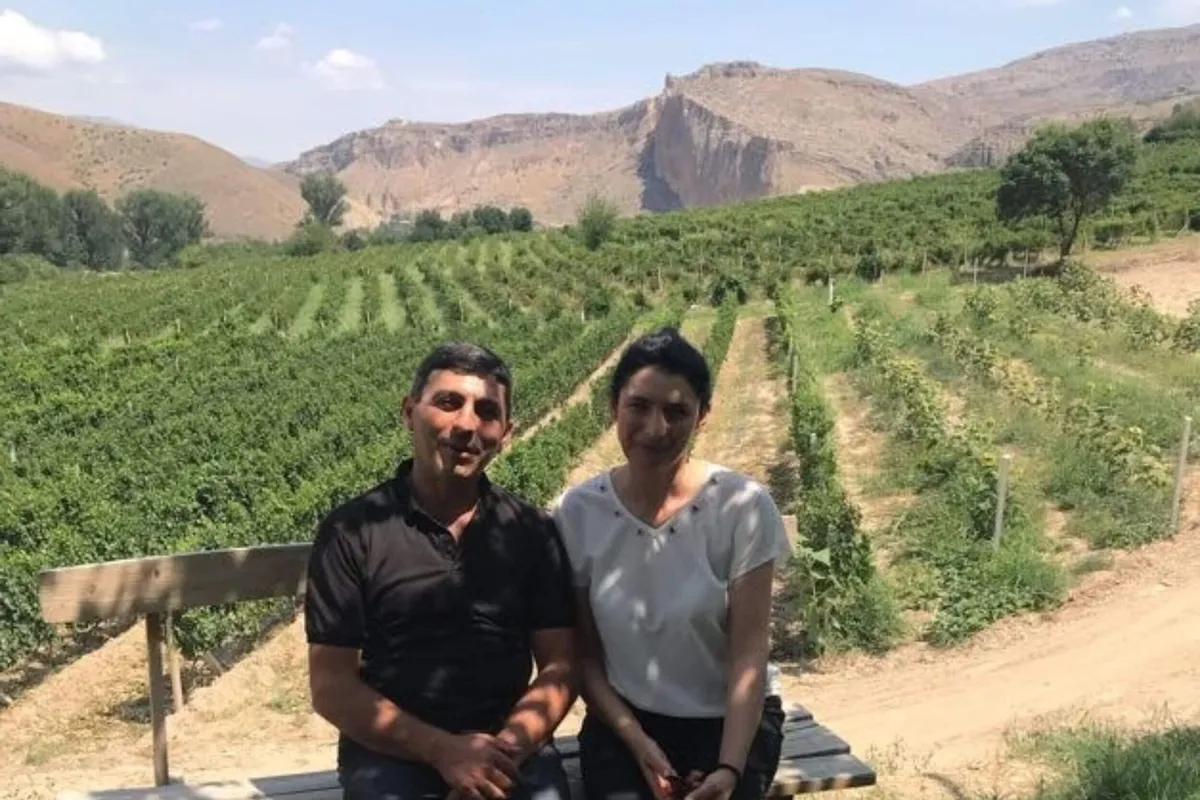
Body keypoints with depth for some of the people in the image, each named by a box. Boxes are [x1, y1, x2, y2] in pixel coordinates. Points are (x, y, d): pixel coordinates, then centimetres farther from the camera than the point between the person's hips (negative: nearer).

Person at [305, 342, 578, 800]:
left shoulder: (533, 531, 4)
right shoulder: (351, 530, -3)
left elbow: (560, 666, 3)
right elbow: (331, 685, -4)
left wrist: (506, 747, -14)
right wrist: (441, 748, -14)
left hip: (512, 746, 2)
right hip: (391, 750, -1)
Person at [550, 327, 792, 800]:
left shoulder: (744, 508, -13)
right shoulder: (576, 513, -9)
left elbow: (749, 651, -12)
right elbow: (583, 654, -2)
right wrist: (637, 742, -14)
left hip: (729, 720, -1)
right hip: (624, 719, 1)